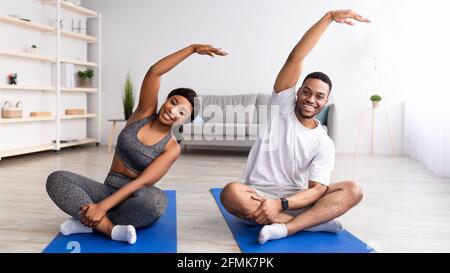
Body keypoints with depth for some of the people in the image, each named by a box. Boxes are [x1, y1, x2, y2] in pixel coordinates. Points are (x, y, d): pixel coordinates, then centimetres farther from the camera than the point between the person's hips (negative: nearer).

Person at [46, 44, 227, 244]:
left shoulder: (172, 148, -8)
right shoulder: (145, 112, 0)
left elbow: (143, 182, -19)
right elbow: (154, 72, -12)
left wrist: (102, 207, -28)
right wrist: (192, 48, -13)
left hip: (134, 198, -3)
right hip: (108, 189, 3)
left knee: (156, 200, -39)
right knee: (56, 179, -21)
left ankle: (87, 222, -22)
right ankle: (111, 229, -33)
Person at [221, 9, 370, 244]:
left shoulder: (324, 144, 1)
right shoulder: (282, 106, 0)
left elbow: (318, 189, -10)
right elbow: (295, 59, -11)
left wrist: (281, 204, -29)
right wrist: (329, 17, -14)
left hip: (296, 200, 2)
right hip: (258, 195, -1)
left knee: (352, 190, -20)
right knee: (231, 193, -36)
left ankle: (284, 228, -37)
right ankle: (318, 221, -27)